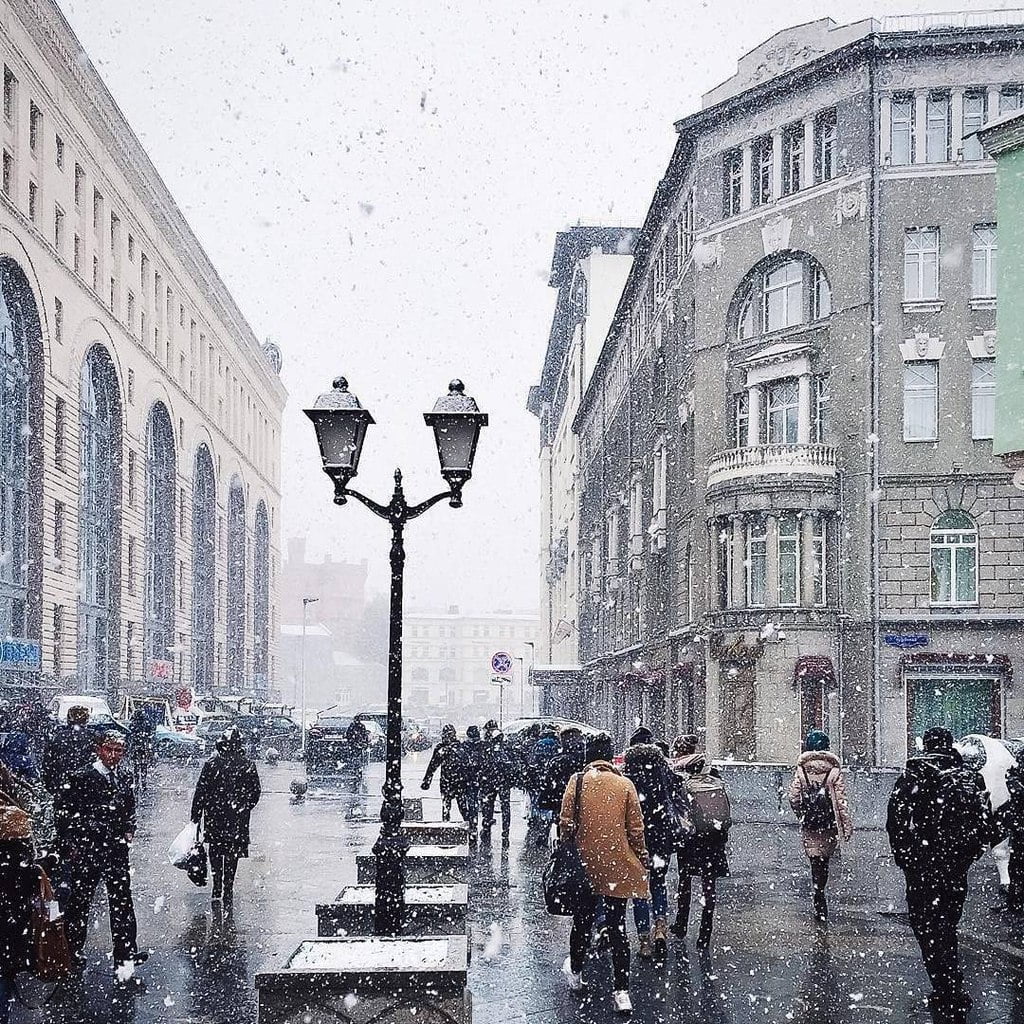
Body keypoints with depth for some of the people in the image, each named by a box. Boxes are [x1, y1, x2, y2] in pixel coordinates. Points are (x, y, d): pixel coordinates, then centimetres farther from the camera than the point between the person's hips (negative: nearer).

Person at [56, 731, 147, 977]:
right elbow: (63, 811, -7)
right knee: (78, 903, 7)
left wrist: (128, 832, 8)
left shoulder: (123, 781, 10)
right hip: (86, 852, -5)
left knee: (122, 904, 3)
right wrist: (71, 845, -9)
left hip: (117, 850, 5)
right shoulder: (82, 779, -8)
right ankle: (73, 954, 20)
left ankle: (126, 956, 5)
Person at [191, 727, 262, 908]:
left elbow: (200, 792, -3)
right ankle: (228, 893, 5)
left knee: (215, 850, 17)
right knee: (232, 853, 7)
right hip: (237, 819, 0)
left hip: (213, 817, 0)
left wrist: (195, 818, 2)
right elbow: (255, 793, 3)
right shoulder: (248, 765, -4)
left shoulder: (212, 763, -5)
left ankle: (217, 889, 12)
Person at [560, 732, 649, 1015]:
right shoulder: (625, 784, -4)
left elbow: (566, 822, -7)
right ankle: (621, 991, -1)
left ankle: (575, 973, 37)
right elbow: (636, 828, -1)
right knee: (617, 928, 3)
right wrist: (642, 859, 11)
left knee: (582, 920, 19)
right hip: (618, 867, 0)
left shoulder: (577, 781, -5)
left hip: (585, 864, 0)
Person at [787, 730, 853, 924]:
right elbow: (841, 801, -9)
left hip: (809, 826, 0)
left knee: (816, 862, 5)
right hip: (829, 825, 0)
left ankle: (820, 904, -4)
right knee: (824, 860, 17)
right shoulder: (834, 771, -8)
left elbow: (793, 798, -4)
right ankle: (820, 901, 27)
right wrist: (847, 827, -3)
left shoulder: (801, 770, -5)